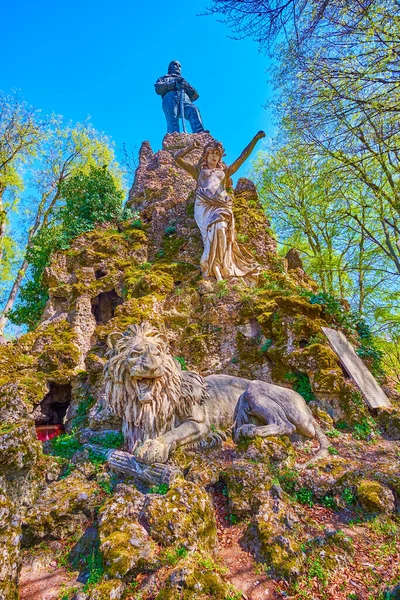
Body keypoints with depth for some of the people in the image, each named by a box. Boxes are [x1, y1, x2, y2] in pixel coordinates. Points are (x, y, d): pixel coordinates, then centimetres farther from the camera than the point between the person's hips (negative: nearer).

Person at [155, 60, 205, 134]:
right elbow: (158, 89, 13)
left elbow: (194, 96, 26)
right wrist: (173, 84, 2)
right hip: (170, 99, -1)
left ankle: (199, 134, -53)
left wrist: (187, 86, 6)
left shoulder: (183, 81, 44)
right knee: (172, 119, -31)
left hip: (185, 100, 1)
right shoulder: (163, 78, 38)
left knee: (194, 110, -32)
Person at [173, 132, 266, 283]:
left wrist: (255, 139, 27)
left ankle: (217, 270, -31)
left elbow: (243, 156, 30)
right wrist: (191, 147, 27)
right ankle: (217, 272, -34)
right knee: (213, 232, -28)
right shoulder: (198, 170, 29)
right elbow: (177, 157, 26)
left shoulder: (225, 171, 32)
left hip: (221, 206, 1)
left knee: (220, 230, -29)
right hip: (203, 205, -1)